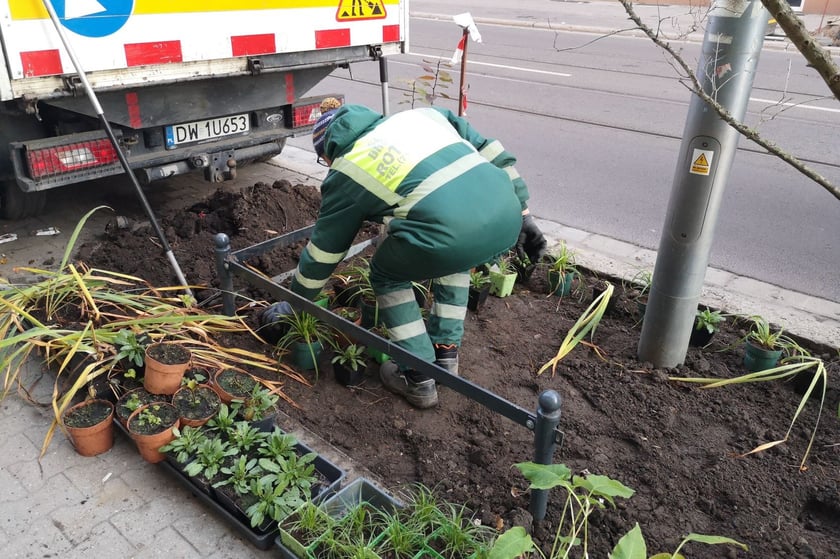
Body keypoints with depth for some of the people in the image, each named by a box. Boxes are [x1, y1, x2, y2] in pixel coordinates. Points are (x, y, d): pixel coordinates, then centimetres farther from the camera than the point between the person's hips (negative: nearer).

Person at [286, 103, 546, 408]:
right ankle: (446, 352, 37)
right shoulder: (423, 114, 29)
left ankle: (419, 378, 24)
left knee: (386, 276, 24)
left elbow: (323, 251, 24)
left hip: (450, 232, -6)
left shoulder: (346, 171, 17)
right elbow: (494, 154, 23)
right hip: (506, 217, 6)